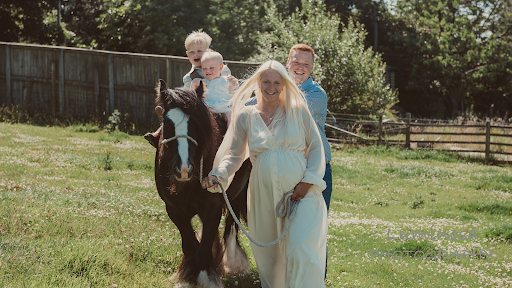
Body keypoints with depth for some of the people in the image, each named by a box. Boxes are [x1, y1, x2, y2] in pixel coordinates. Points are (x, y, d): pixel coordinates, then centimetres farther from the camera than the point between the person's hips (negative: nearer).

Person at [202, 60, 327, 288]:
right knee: (268, 255, 9)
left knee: (301, 251, -15)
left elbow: (316, 147, 5)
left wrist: (308, 181, -8)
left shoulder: (298, 111, 3)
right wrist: (218, 175, -16)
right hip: (264, 196, 2)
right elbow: (234, 154, 4)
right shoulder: (246, 116, 6)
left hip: (300, 192, -2)